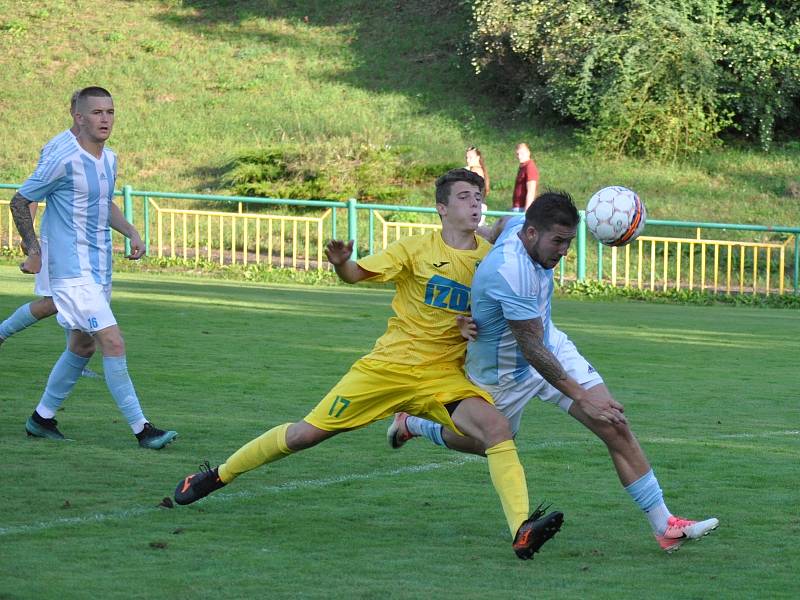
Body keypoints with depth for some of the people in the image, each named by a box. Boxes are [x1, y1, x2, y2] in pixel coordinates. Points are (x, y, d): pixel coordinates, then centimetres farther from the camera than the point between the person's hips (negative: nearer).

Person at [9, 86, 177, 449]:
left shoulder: (109, 159, 9)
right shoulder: (64, 160, -16)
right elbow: (20, 201, -7)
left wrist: (131, 233, 11)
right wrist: (34, 251, -9)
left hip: (100, 269, 9)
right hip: (73, 271, -9)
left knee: (82, 346, 15)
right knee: (113, 344, -14)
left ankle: (41, 419, 29)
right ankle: (141, 429, -12)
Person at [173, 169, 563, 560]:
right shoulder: (417, 249, -5)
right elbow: (355, 274, -8)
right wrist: (340, 263, -32)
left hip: (444, 376, 2)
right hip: (388, 366, -2)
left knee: (497, 428, -26)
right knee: (308, 432, 3)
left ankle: (523, 532, -36)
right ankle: (218, 475, 25)